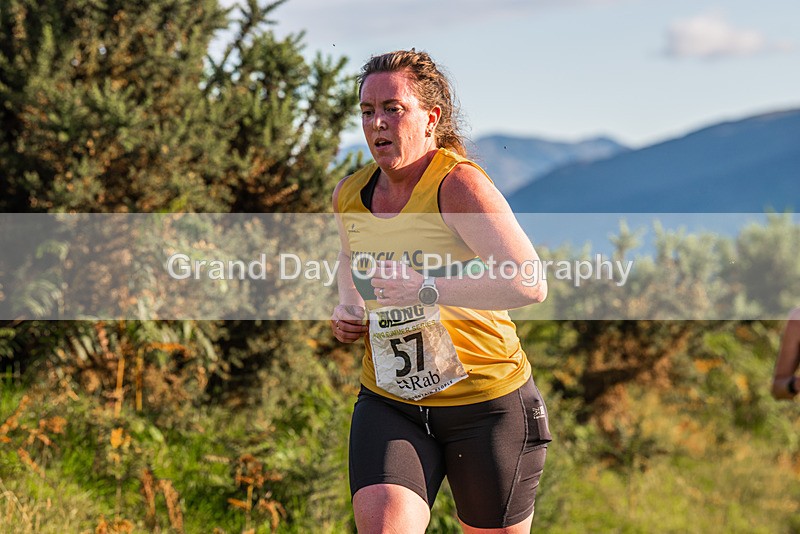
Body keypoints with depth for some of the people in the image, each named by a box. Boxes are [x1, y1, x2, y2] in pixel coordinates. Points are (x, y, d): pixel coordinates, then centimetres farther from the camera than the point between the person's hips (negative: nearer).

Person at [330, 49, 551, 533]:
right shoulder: (348, 196, 5)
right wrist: (346, 313, 9)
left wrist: (429, 290, -32)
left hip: (487, 404, -4)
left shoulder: (459, 185, -15)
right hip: (389, 405, 4)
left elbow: (530, 284, -26)